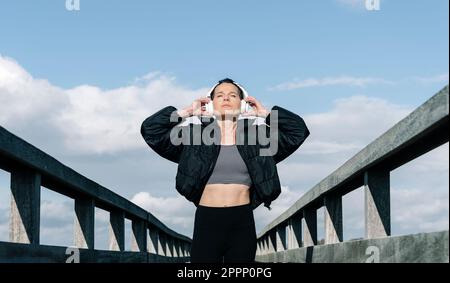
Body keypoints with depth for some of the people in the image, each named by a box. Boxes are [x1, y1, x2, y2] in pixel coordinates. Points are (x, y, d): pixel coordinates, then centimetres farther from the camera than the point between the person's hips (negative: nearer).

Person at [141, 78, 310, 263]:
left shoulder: (257, 135, 8)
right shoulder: (195, 134, 6)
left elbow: (299, 129, 6)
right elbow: (150, 129, 3)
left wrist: (266, 113, 10)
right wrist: (186, 112, 7)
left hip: (242, 223, 1)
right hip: (207, 222, -1)